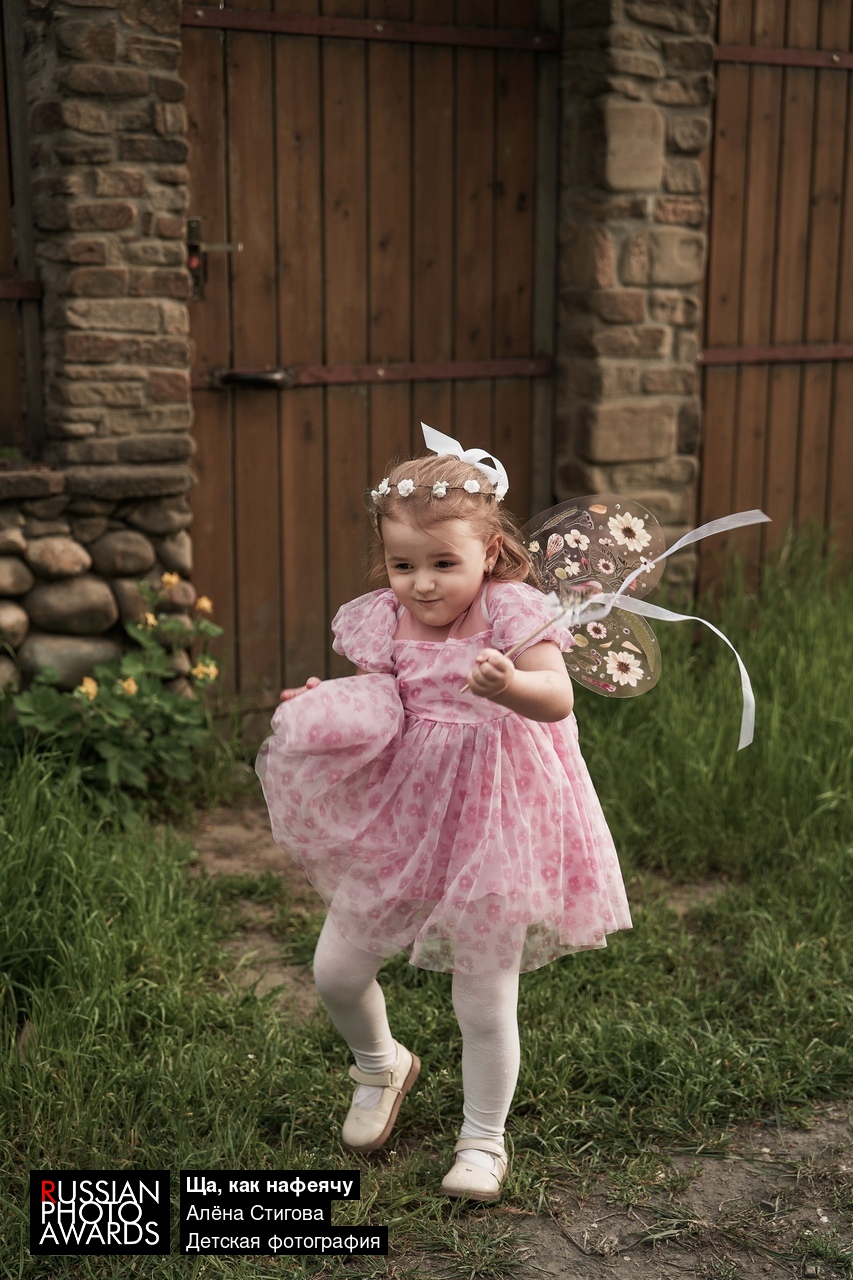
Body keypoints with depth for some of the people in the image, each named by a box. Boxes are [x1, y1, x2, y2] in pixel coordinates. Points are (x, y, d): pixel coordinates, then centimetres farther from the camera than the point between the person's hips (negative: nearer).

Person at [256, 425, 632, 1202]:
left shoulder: (512, 610, -16)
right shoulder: (382, 622, -2)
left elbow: (557, 698, -30)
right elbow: (374, 714, 9)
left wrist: (509, 686, -51)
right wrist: (324, 709, -12)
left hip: (491, 822, -4)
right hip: (398, 817, 5)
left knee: (485, 1002, 5)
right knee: (336, 971, 10)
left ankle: (484, 1141, 29)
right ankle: (382, 1067, 42)